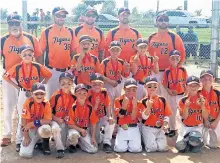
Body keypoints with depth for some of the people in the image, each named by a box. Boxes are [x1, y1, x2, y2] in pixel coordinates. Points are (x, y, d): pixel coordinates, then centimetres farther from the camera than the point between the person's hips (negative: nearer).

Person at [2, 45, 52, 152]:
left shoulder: (38, 66, -4)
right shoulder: (17, 67, -5)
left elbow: (49, 75, 6)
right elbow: (5, 76, 2)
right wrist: (16, 86, -2)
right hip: (23, 94, -1)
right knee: (22, 118, 5)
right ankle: (19, 142, 13)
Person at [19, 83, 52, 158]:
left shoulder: (46, 103, -13)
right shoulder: (28, 102, -15)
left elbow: (48, 121, -20)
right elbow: (24, 120, -14)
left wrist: (33, 123, -26)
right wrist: (26, 137, -17)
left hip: (41, 128, 0)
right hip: (30, 130, 0)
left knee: (46, 129, -39)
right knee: (24, 154, -18)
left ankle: (45, 144, -3)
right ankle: (35, 142, 17)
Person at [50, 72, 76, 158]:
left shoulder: (74, 96, -1)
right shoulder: (56, 95, -12)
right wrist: (56, 119, -16)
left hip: (67, 121, 3)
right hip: (55, 120, -3)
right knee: (55, 128, -34)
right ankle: (60, 149, -15)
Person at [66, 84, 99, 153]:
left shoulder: (89, 107, -4)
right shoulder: (73, 107, -14)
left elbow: (93, 123, 0)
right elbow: (70, 124, -12)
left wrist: (93, 137, -6)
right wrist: (81, 130, -20)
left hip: (86, 130, 3)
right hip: (75, 129, -3)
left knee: (94, 149, -12)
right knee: (74, 134, -41)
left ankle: (79, 142, 17)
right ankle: (73, 145, -3)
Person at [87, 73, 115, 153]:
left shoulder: (104, 92, -6)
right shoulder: (89, 94, -17)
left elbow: (108, 106, -2)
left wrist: (109, 117, -14)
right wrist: (96, 104, -33)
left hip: (103, 117, 3)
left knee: (111, 122, -29)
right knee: (96, 140, -13)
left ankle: (107, 143, -15)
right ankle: (99, 135, 27)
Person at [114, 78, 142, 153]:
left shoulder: (137, 102, 2)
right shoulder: (118, 100, -2)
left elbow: (134, 118, -6)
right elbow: (120, 116, -12)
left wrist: (134, 105, -19)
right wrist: (124, 104, -22)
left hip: (134, 128, 1)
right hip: (122, 128, -1)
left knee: (136, 149, -16)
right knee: (120, 148, -17)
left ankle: (133, 141, 20)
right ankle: (124, 142, 19)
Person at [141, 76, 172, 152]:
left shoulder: (162, 100, 4)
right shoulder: (144, 101, -5)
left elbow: (166, 115, 5)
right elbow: (144, 117, -13)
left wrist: (165, 123, -13)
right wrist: (149, 107, -28)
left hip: (159, 128, 3)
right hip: (148, 128, -3)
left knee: (162, 147, -11)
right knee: (152, 148, -17)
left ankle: (155, 139, 20)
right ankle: (146, 140, 16)